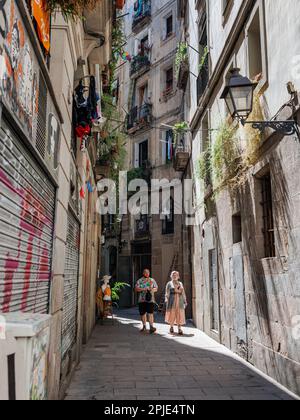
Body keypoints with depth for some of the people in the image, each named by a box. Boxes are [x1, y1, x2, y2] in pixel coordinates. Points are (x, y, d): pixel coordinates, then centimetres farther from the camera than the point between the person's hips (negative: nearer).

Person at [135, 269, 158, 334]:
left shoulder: (152, 280, 12)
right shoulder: (140, 281, 9)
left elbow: (156, 288, 10)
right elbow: (136, 289, -1)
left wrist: (152, 289, -12)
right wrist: (143, 289, -15)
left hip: (150, 299, -1)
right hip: (142, 299, 1)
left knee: (150, 313, -14)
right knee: (142, 313, 7)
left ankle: (151, 326, -15)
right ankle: (144, 326, 22)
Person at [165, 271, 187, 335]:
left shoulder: (180, 283, 15)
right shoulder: (169, 283, 7)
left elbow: (183, 293, 14)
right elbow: (167, 292, -1)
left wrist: (185, 301, 10)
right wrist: (167, 299, -14)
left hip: (180, 301, 2)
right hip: (172, 300, -2)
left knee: (180, 314, -3)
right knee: (172, 313, 1)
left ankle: (180, 329, -1)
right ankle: (171, 327, 17)